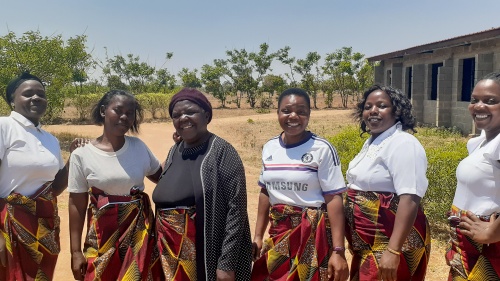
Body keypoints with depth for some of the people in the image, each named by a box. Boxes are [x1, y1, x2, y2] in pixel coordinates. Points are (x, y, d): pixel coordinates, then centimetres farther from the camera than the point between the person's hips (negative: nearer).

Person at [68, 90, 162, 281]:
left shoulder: (139, 146, 0)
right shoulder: (82, 155, -7)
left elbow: (161, 177, 11)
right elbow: (77, 204, -4)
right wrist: (75, 251, -3)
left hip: (139, 231, 2)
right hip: (103, 235, -2)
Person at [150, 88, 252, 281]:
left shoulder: (222, 152, -12)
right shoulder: (174, 152, 7)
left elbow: (236, 208, -16)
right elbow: (164, 203, 13)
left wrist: (227, 263, -18)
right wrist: (160, 254, 13)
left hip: (210, 256, -6)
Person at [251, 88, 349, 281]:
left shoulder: (322, 149, -12)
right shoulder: (269, 148, 3)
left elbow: (334, 199, -14)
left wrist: (338, 251, -17)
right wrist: (258, 236, 11)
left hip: (313, 235, -4)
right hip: (278, 235, 5)